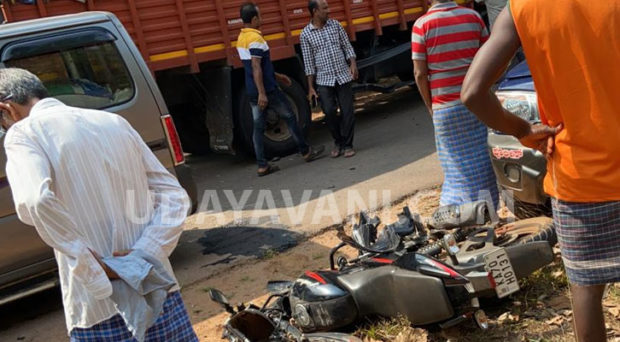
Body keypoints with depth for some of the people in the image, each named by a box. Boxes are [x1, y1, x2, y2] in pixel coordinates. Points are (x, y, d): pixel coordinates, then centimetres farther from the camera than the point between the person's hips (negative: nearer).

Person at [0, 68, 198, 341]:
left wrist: (96, 277, -18)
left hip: (99, 311, -4)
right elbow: (174, 196, 8)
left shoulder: (23, 132, -3)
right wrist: (145, 254, -3)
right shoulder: (114, 122, 12)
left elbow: (34, 201, -24)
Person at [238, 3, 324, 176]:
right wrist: (262, 93, -25)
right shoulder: (255, 39, -18)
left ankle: (262, 165, 8)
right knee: (290, 117, 7)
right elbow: (256, 68, -24)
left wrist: (277, 76, 26)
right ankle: (306, 152, 18)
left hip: (252, 92, 9)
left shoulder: (241, 38, 12)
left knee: (258, 126, 7)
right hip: (267, 90, -9)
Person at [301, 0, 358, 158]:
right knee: (329, 112, -9)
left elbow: (347, 47, 9)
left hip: (344, 76, 2)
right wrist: (310, 87, -1)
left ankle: (347, 145, 12)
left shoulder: (335, 25, 5)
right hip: (324, 80, -2)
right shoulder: (305, 34, -2)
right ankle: (338, 142, 15)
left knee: (348, 111, 0)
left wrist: (353, 64, -8)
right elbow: (308, 62, 0)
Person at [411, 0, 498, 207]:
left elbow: (420, 74, -7)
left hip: (445, 107, -2)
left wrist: (430, 107, 5)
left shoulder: (422, 25, -6)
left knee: (458, 167, 5)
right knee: (481, 163, 11)